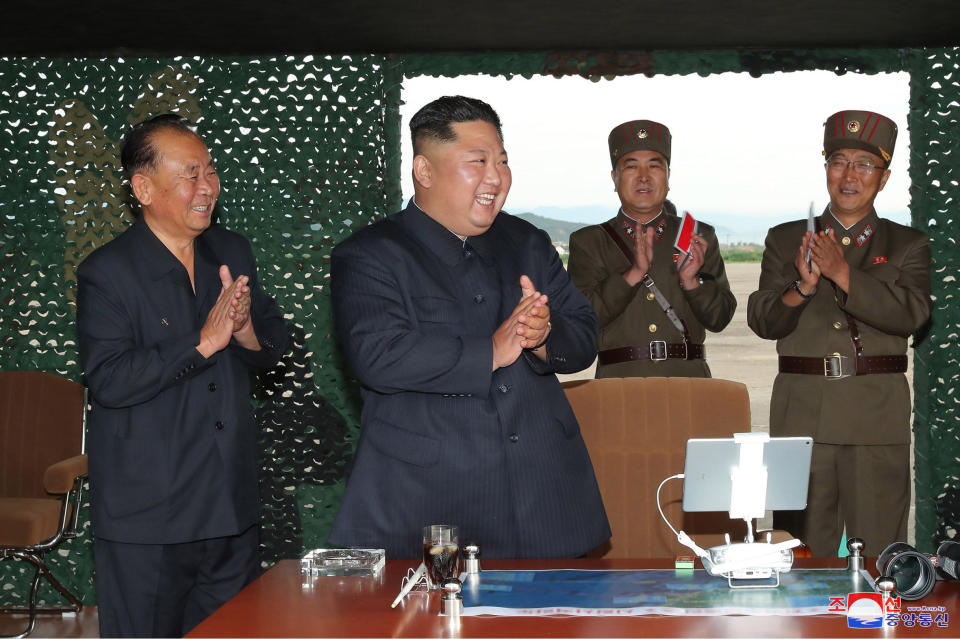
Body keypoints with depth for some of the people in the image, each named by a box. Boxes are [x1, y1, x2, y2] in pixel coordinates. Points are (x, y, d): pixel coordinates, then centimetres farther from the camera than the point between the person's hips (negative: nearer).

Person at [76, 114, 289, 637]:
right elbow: (109, 380, -20)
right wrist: (203, 343, -25)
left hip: (232, 511, 6)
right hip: (146, 518, -6)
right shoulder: (107, 273, -10)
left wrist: (245, 330, -13)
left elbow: (274, 348, 11)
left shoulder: (233, 252, 9)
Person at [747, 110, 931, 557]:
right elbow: (762, 321, 3)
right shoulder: (785, 240, 13)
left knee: (878, 549, 1)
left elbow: (911, 313, -7)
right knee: (802, 549, 3)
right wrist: (802, 288, -17)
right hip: (802, 413, 1)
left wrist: (842, 273, -19)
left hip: (878, 418, 0)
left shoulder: (908, 245, 11)